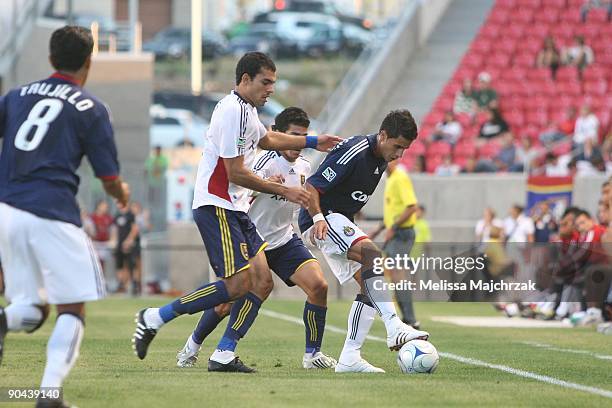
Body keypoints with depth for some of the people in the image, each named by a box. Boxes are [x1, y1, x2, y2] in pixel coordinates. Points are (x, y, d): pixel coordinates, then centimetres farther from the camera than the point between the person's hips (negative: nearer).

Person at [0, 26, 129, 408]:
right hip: (54, 215, -5)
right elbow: (110, 182, 3)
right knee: (72, 311, 4)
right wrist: (124, 193, 26)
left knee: (31, 308, 16)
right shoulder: (92, 109, 2)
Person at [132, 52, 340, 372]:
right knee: (239, 283, -17)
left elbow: (265, 138, 39)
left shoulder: (245, 109, 16)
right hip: (216, 206, -10)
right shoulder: (233, 112, -16)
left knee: (262, 282, 1)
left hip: (234, 208, 10)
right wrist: (284, 191, -12)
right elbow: (236, 173, -18)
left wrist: (312, 142, 41)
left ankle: (224, 355, 1)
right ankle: (154, 318, -10)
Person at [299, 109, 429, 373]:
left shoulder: (381, 158, 8)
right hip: (323, 220, -10)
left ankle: (349, 358, -3)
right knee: (372, 254, -30)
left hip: (341, 223, 10)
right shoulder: (353, 153, -21)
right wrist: (318, 217, -35)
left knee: (369, 286, -1)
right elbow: (312, 187, -23)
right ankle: (395, 328, -38)